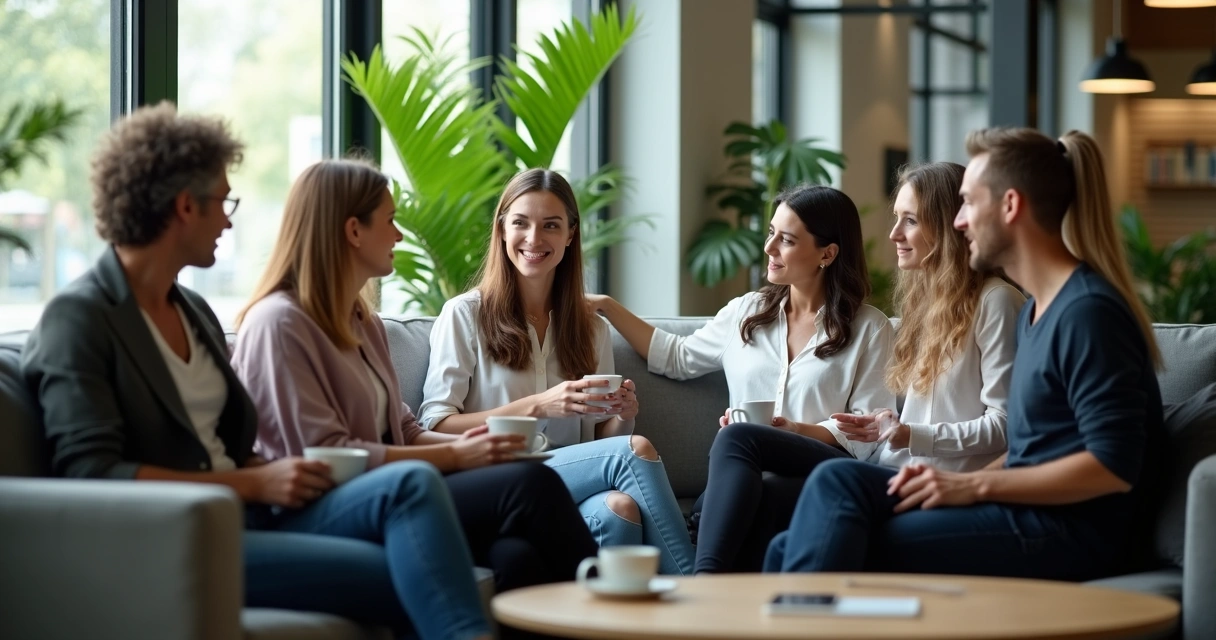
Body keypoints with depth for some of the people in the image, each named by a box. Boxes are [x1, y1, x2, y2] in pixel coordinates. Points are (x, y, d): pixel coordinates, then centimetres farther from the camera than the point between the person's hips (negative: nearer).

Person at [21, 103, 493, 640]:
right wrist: (254, 483, -15)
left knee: (411, 483, -21)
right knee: (407, 577, -24)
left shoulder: (194, 311, 20)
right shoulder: (77, 319, -5)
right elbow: (90, 471, -15)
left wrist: (282, 474, 0)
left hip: (247, 516, 7)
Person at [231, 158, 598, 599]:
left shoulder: (364, 324, 23)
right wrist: (454, 456, -12)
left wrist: (470, 443, 0)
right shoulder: (279, 323, -6)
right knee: (529, 484, -25)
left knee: (517, 555, -27)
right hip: (325, 513, -8)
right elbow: (324, 455, -12)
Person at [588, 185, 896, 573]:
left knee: (738, 438, -37)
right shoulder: (747, 314, 24)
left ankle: (705, 582, -50)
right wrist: (607, 308, 27)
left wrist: (794, 431, -11)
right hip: (749, 481, 4)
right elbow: (678, 358, 32)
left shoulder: (868, 329, 11)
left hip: (831, 482, -3)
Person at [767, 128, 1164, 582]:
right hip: (1028, 514, 9)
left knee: (839, 484, -18)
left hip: (1069, 535, -9)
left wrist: (974, 485, -14)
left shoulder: (1088, 311, -11)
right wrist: (952, 483, 3)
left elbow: (1114, 466, -18)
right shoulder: (1034, 310, 20)